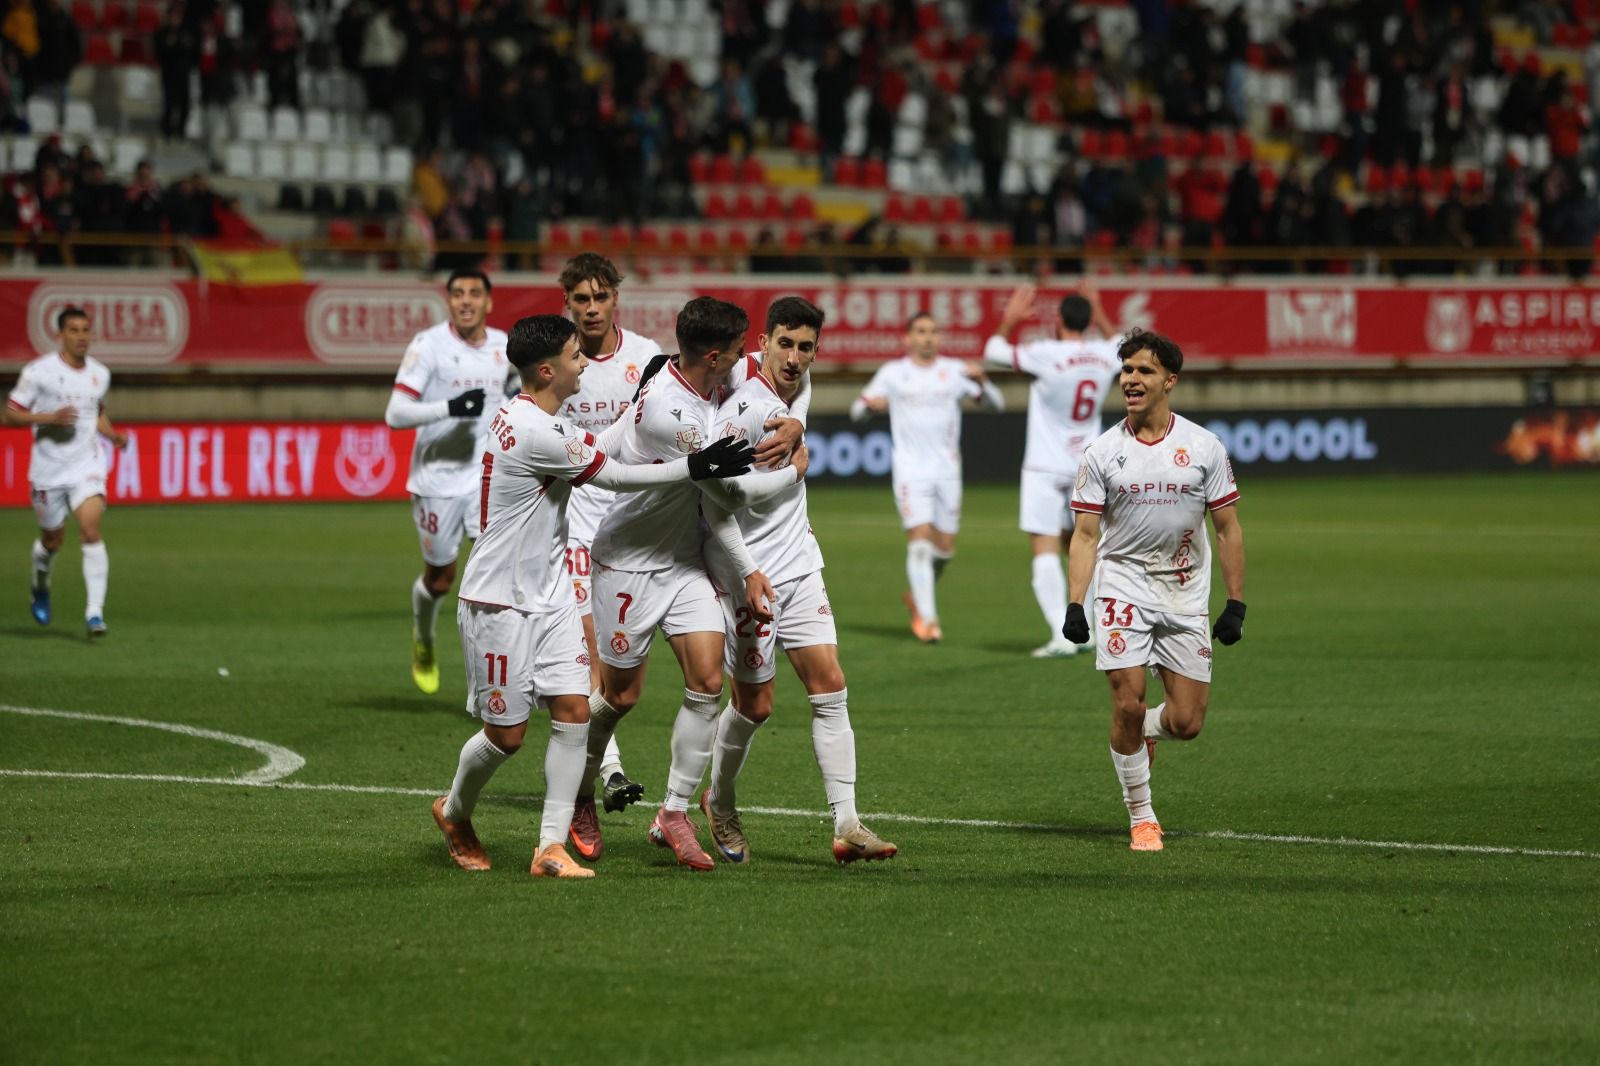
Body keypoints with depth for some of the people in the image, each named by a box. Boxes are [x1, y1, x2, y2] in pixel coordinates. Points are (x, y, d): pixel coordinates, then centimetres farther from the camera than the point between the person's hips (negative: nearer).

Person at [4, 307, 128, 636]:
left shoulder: (100, 373, 7)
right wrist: (50, 417, -21)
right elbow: (10, 414, -7)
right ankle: (41, 588, 46)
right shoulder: (39, 371, -8)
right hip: (48, 469, -2)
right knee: (52, 539, 12)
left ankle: (94, 612, -20)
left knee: (91, 531, -18)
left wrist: (113, 435, 4)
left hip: (87, 465, 2)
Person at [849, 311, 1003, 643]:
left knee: (945, 547, 6)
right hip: (911, 472, -2)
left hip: (947, 472, 2)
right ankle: (927, 618, -10)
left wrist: (980, 381, -18)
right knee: (920, 539, -14)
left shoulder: (954, 371, 6)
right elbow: (857, 411, 8)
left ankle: (917, 594, 33)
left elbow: (996, 404, 3)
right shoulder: (893, 373, 5)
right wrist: (871, 403, -16)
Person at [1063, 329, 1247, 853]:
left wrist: (1236, 604, 0)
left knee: (1187, 722, -4)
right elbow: (1085, 535, -1)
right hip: (1123, 587, -1)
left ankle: (1145, 731, 33)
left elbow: (1228, 529, 5)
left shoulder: (1203, 447, 1)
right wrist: (1074, 605, -10)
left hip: (1186, 594, 1)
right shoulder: (1102, 452, -1)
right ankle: (1141, 819, 4)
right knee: (1128, 702, -13)